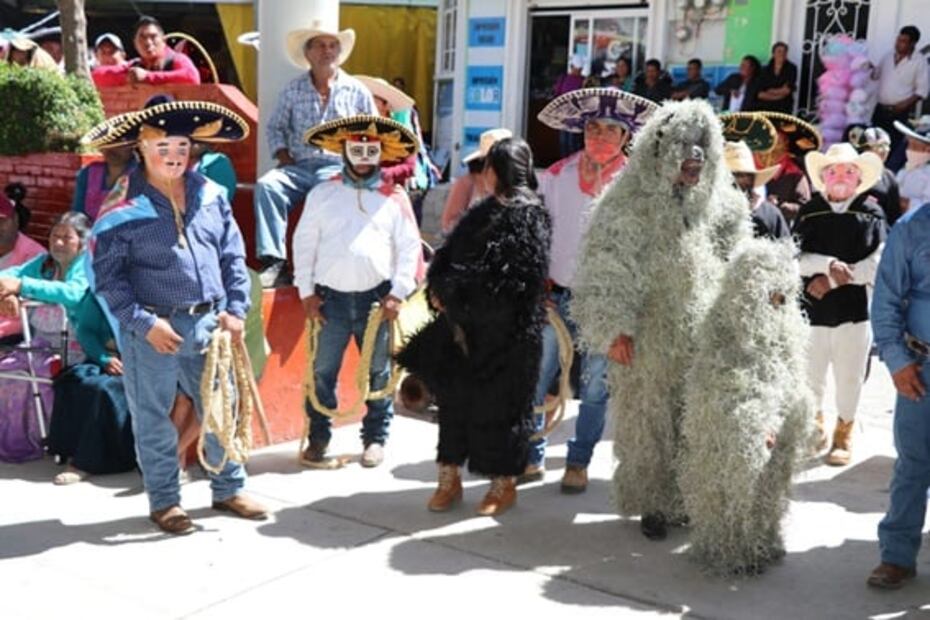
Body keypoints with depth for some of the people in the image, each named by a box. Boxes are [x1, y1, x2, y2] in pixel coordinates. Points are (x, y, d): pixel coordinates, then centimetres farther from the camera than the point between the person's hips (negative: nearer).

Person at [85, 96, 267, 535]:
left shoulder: (211, 195, 4)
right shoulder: (123, 207, -11)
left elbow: (233, 256, 10)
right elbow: (106, 277, -10)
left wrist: (235, 309, 1)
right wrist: (144, 323, -17)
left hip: (208, 323, 5)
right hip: (153, 329, -4)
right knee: (154, 419, 8)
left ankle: (229, 489, 32)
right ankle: (163, 501, 24)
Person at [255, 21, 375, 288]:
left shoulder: (357, 91, 9)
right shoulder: (293, 90, 12)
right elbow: (275, 128, 17)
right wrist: (284, 159, 0)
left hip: (340, 168, -2)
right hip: (299, 167, 2)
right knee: (266, 185, -29)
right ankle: (274, 261, -33)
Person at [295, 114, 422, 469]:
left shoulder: (395, 197, 4)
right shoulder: (322, 194, 4)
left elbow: (409, 248, 3)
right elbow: (304, 243, 5)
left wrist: (398, 293, -4)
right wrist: (306, 292, 0)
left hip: (376, 297, 0)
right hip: (330, 296, 0)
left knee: (378, 372, 9)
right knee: (322, 371, 2)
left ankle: (375, 438, 22)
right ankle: (318, 440, 14)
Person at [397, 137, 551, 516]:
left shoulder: (527, 217, -10)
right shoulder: (485, 211, 13)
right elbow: (447, 255, 12)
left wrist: (451, 291, -11)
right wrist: (439, 289, -6)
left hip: (504, 331, -7)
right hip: (465, 323, 7)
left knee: (498, 402, 3)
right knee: (455, 396, 10)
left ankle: (504, 483, 20)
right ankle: (450, 478, 22)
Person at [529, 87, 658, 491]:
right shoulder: (557, 175, 4)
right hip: (556, 295, 2)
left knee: (595, 387, 7)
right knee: (534, 379, 4)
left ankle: (579, 462, 22)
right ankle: (531, 456, 18)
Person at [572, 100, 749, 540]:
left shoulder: (719, 202, 8)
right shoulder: (633, 203, -7)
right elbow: (608, 268, -11)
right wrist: (613, 329, -17)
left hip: (704, 339, 4)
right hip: (651, 340, -4)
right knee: (650, 421, 5)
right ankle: (654, 504, 20)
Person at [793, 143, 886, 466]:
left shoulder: (871, 213, 0)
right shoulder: (808, 212, 4)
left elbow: (876, 265, -8)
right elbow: (795, 256, -5)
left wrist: (831, 280, -13)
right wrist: (829, 264, -21)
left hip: (855, 309, -1)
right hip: (812, 307, 1)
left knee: (849, 377, 9)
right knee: (809, 377, 12)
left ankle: (844, 434, 26)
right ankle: (814, 427, 34)